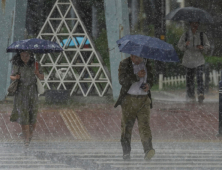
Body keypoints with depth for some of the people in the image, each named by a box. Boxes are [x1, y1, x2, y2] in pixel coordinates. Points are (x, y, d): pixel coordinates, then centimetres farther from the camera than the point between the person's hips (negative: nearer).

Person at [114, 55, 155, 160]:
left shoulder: (147, 64, 10)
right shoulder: (124, 64, -1)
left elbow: (151, 79, 21)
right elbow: (122, 80, -13)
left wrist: (148, 85, -3)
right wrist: (136, 76, -23)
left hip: (144, 100, 1)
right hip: (129, 99, -1)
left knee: (144, 124, -14)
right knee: (127, 126, 4)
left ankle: (148, 150, -26)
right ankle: (126, 152, 17)